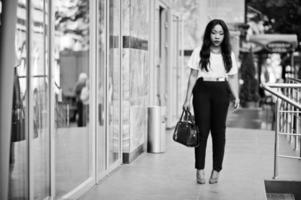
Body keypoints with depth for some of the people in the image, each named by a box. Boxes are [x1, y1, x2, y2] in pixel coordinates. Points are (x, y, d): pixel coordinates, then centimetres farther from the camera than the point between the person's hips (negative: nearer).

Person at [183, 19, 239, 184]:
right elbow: (193, 76, 4)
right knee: (202, 129, -4)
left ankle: (216, 170, 11)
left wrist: (236, 96, -4)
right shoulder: (199, 52, 3)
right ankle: (200, 169, 2)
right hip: (202, 90, -2)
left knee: (219, 130, 3)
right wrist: (187, 99, 0)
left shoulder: (229, 55, 9)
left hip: (221, 92, 2)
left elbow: (232, 78, 10)